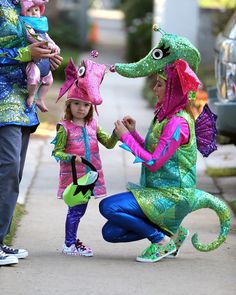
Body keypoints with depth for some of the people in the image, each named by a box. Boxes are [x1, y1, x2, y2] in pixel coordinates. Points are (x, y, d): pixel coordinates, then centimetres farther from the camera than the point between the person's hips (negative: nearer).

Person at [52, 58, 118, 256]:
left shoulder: (93, 125, 9)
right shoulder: (65, 128, -8)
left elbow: (109, 144, 10)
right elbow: (57, 151, -9)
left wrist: (117, 134, -10)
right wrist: (70, 157, -26)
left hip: (90, 174, 6)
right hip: (73, 175, -5)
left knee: (80, 209, 12)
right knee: (76, 209, -5)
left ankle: (72, 241, 22)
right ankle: (69, 245, 4)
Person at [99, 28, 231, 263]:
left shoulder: (178, 123, -18)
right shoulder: (164, 115, 12)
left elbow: (154, 162, -22)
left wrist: (126, 137, -14)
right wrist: (133, 132, 5)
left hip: (172, 197, -9)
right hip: (159, 191, 10)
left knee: (108, 207, -23)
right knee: (111, 232, 4)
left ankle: (162, 241, -9)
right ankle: (173, 233, 12)